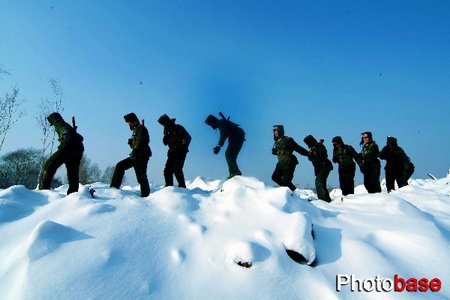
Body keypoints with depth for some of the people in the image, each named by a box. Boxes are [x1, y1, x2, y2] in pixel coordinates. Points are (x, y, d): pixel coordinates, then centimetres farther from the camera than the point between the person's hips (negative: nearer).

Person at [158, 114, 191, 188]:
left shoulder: (178, 128, -6)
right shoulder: (167, 130, 14)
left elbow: (188, 138, -11)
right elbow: (165, 143, 10)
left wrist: (183, 147, -16)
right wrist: (166, 135, -7)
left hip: (180, 152, -7)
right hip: (172, 152, 7)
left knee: (177, 169, -16)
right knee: (167, 170, 1)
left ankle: (182, 186, -7)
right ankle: (169, 187, 8)